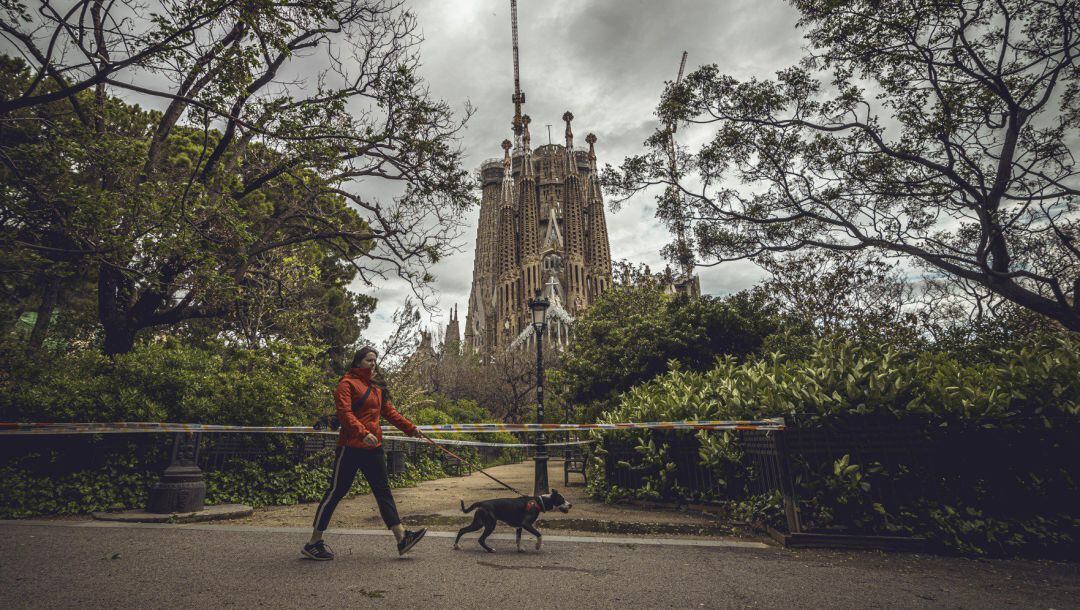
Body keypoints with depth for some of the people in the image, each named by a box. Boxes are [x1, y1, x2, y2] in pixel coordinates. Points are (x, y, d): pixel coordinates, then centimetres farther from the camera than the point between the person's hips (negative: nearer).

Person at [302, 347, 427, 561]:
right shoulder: (347, 384, -6)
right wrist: (363, 433, -31)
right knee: (336, 491, 0)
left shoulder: (377, 388, 17)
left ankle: (402, 538, 6)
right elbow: (344, 412, -19)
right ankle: (313, 543, 14)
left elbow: (389, 411, 23)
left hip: (373, 447, 7)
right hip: (351, 446, -7)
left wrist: (409, 428, 19)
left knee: (383, 490, 6)